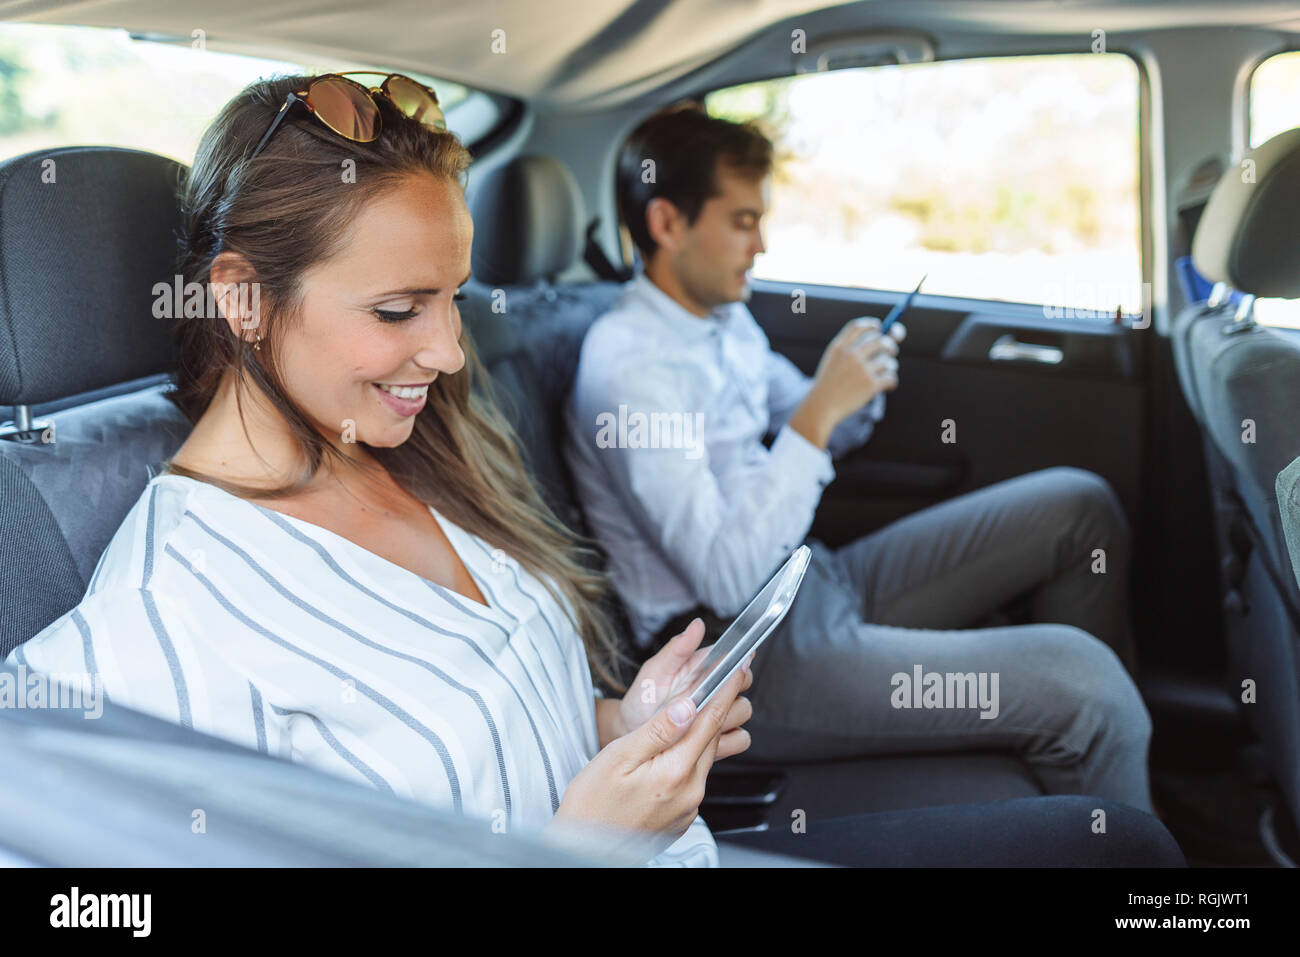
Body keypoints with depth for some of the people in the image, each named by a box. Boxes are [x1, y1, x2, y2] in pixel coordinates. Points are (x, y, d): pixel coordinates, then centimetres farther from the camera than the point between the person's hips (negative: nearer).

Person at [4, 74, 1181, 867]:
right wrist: (577, 834, -22)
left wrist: (619, 725, -3)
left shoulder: (414, 463, 3)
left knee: (1125, 836, 2)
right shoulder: (162, 622, -22)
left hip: (674, 841, 7)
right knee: (1117, 845, -6)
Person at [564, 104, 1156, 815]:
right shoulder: (628, 365, -19)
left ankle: (1125, 747, 20)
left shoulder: (724, 318, 10)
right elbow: (726, 579, -25)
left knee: (1079, 505, 8)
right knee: (1077, 680, -23)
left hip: (815, 583, 10)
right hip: (744, 656, -10)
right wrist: (819, 413, -24)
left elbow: (816, 440, 25)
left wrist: (859, 390, 3)